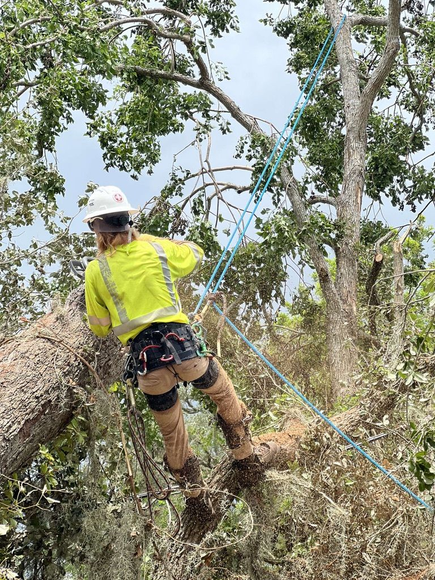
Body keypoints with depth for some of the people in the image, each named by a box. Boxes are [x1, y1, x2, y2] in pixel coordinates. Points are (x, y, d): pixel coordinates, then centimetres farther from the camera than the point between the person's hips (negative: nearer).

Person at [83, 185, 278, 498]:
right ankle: (249, 458, 36)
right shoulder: (158, 249, 0)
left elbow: (99, 328, 6)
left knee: (171, 431, 19)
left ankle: (191, 484, 37)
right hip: (181, 342, 0)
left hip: (146, 356, 0)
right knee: (224, 394, 25)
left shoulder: (96, 271, -2)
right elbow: (196, 254, 23)